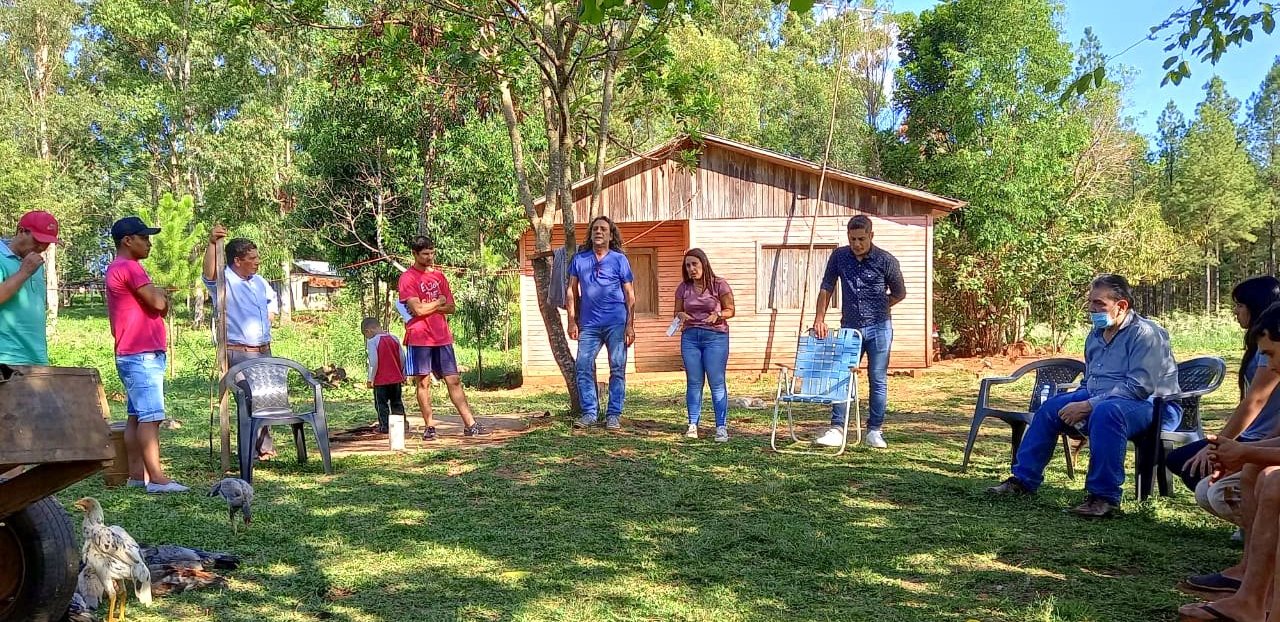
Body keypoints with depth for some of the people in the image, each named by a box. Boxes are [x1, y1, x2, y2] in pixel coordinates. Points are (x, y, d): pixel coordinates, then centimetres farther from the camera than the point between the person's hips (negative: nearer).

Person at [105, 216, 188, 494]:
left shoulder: (117, 269, 21)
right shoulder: (129, 267, -12)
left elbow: (151, 305, 22)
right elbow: (159, 302, -18)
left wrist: (158, 295, 3)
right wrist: (162, 296, 3)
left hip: (133, 355, 11)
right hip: (143, 355, -11)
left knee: (136, 416, 10)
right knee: (150, 417, -12)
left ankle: (137, 474, 14)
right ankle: (156, 478, -13)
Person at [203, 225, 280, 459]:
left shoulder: (259, 281, 13)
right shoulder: (224, 281, -11)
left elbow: (272, 299, 32)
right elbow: (209, 274, -35)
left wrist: (270, 316, 14)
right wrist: (212, 243, -47)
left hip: (264, 351, 8)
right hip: (239, 352, -8)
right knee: (249, 400, -9)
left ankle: (265, 446, 25)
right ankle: (256, 449, 0)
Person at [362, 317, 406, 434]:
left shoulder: (372, 341, -11)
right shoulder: (394, 338, 6)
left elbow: (373, 362, -17)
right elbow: (402, 358, 7)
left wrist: (370, 379, -8)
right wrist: (403, 375, 17)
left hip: (380, 380, -5)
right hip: (396, 378, 5)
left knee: (381, 404, 5)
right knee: (397, 403, 15)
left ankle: (384, 426, 4)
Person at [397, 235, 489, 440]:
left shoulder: (438, 275, 14)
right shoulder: (408, 278, -5)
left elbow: (451, 307, 10)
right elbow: (418, 309, -16)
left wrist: (430, 307, -7)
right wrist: (439, 302, 0)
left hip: (442, 337, 5)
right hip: (419, 338, -5)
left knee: (454, 380, 4)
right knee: (423, 382, 1)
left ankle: (470, 424, 3)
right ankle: (429, 427, 9)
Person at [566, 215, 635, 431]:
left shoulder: (619, 259, 5)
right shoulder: (579, 259, 11)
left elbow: (630, 295, 3)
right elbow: (572, 291, 13)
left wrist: (630, 325, -4)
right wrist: (572, 321, 5)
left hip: (616, 323, -2)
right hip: (589, 324, 2)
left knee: (617, 369, 0)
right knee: (583, 367, -2)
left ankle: (614, 415, 8)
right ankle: (590, 413, 9)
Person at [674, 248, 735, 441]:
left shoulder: (719, 285, -3)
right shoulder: (683, 288, 7)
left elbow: (730, 310, 2)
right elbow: (677, 311, 15)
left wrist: (718, 314, -18)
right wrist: (681, 315, -8)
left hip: (715, 336, -3)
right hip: (690, 337, 3)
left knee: (717, 382, -5)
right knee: (693, 382, 6)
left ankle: (721, 427, -1)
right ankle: (693, 424, 13)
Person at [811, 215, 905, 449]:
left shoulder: (886, 261, -7)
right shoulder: (839, 256, -1)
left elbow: (899, 294, 6)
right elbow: (826, 289, 4)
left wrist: (876, 308, 5)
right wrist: (819, 319, -4)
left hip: (878, 327, -2)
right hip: (850, 327, 2)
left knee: (878, 380, 4)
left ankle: (874, 431, 13)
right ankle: (837, 429, -1)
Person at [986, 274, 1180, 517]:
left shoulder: (1144, 333, -14)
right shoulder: (1095, 336, 13)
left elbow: (1139, 387, -24)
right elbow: (1089, 382, 24)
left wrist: (1087, 406, -26)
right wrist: (1076, 405, 2)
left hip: (1153, 405, -9)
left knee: (1106, 412, -38)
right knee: (1050, 408, 0)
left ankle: (1105, 497, -32)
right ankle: (1023, 480, 6)